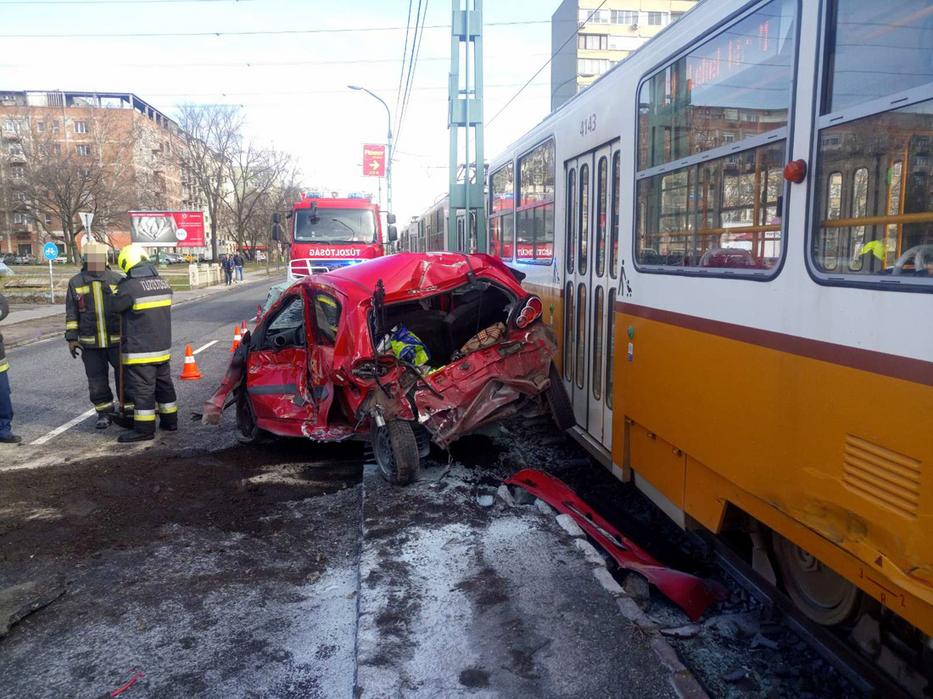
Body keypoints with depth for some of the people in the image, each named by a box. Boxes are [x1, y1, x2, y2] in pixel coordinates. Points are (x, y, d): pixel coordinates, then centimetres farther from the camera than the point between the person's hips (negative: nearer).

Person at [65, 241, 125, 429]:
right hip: (90, 343, 1)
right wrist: (71, 338, 1)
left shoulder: (117, 280, -1)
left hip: (117, 340, -1)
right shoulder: (75, 283, 2)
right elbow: (71, 313, 6)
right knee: (97, 380, 7)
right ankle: (104, 414, 20)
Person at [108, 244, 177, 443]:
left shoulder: (130, 287, -17)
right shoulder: (163, 284, 6)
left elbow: (117, 307, -3)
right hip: (162, 347, 7)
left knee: (142, 389, -1)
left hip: (140, 350, -7)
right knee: (164, 384, 17)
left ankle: (144, 428, 3)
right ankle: (169, 420, 26)